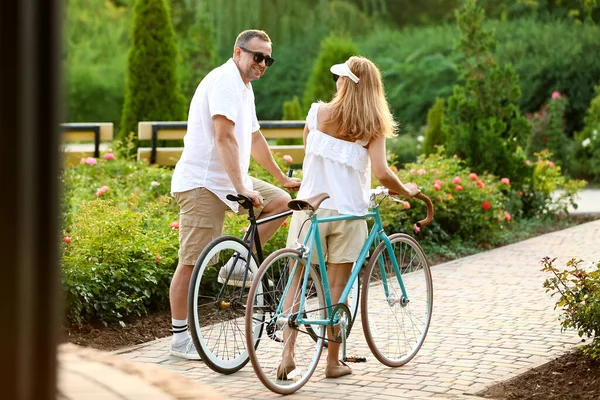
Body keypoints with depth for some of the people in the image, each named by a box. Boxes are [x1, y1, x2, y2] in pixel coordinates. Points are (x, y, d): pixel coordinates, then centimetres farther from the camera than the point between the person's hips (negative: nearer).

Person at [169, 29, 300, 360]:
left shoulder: (243, 86, 16)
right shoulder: (225, 79, -15)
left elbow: (254, 138, 28)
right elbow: (224, 138, -25)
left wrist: (281, 177, 34)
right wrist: (242, 189, -31)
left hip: (227, 181, 10)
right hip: (201, 183, -9)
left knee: (282, 201, 1)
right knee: (192, 262, -8)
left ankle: (238, 264, 6)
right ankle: (180, 337, -1)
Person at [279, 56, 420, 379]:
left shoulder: (319, 112, -1)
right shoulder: (373, 126, -4)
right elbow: (380, 173, -12)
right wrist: (406, 190, 6)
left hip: (312, 206, 0)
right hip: (348, 213, 0)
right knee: (337, 288, 7)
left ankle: (287, 351, -5)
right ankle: (333, 361, 13)